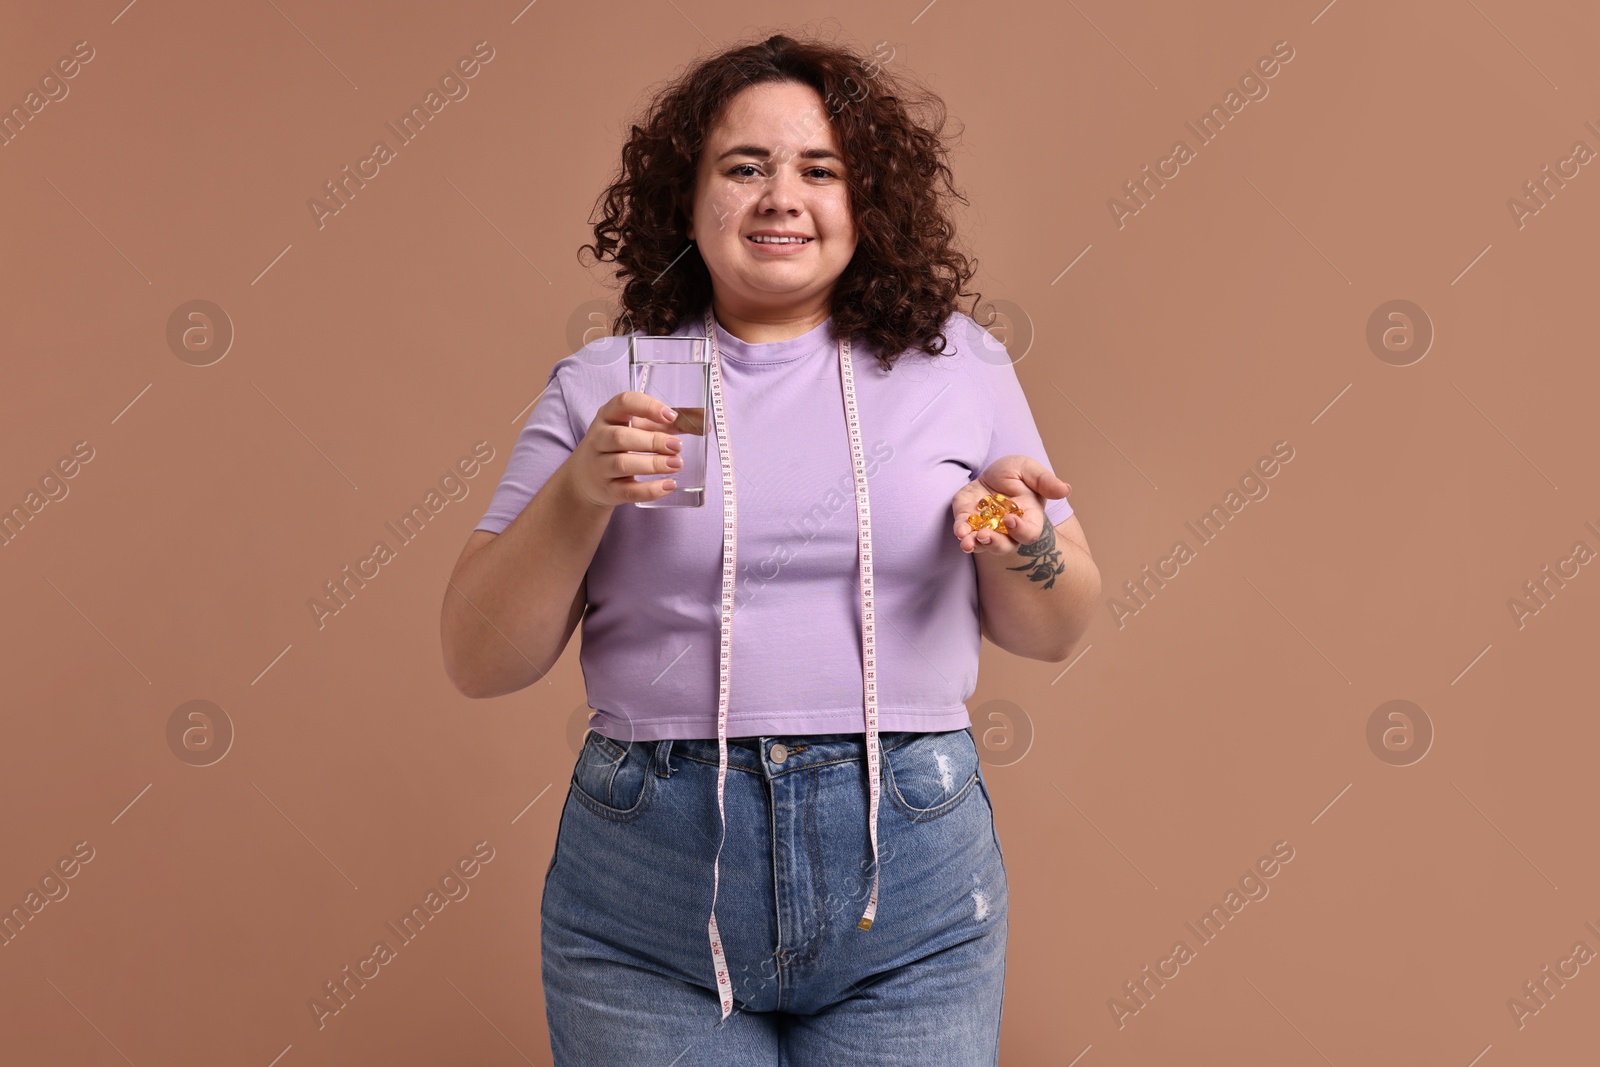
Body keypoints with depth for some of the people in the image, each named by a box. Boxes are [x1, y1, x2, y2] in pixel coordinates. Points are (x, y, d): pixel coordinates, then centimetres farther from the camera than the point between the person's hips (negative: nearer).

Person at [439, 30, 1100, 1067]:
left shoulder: (958, 364, 5)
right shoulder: (604, 385, 2)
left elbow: (1052, 633, 10)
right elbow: (480, 662, 0)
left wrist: (1027, 548, -11)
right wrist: (580, 493, -14)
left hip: (910, 889, 1)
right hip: (647, 900, 0)